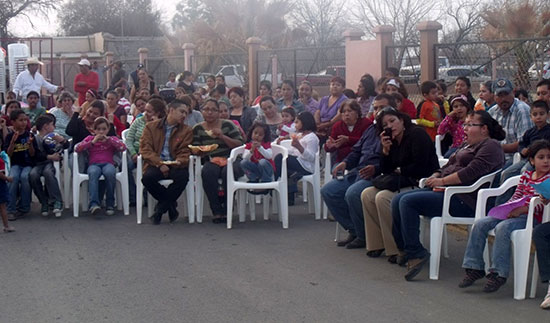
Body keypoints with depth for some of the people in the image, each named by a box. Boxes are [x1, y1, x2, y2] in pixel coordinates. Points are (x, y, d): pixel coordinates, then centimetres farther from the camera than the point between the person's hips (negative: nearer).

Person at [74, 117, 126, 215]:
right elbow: (77, 148, 6)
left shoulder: (112, 139, 20)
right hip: (94, 164, 0)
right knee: (93, 173, -38)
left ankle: (110, 204, -24)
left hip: (108, 163, 0)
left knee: (110, 172, -38)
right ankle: (94, 203, -49)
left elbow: (123, 147, 0)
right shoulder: (90, 138, 21)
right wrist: (92, 142, -2)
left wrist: (108, 139, -4)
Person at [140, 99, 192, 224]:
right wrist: (160, 164, -14)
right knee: (147, 177, -34)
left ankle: (160, 209, -12)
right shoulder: (151, 126, 10)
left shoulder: (186, 130, 13)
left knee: (183, 176, -34)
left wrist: (179, 161, -17)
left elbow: (185, 152, 8)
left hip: (174, 165, 1)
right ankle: (170, 205, -6)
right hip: (156, 164, -1)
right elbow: (145, 148, 0)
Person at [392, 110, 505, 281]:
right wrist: (435, 177, 4)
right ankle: (403, 248, 3)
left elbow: (472, 171, -18)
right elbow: (449, 165, 27)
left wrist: (442, 181, -14)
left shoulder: (491, 146, -5)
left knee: (408, 201, -24)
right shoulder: (467, 145, 27)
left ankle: (415, 253, -20)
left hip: (463, 200, -10)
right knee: (397, 200, -2)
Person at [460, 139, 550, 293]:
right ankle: (474, 267, -5)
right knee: (480, 224, -10)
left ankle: (498, 273, -27)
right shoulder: (526, 175, 17)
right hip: (514, 212, 7)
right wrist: (507, 208, -4)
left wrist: (523, 209, -24)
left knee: (502, 227, -33)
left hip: (532, 217, -7)